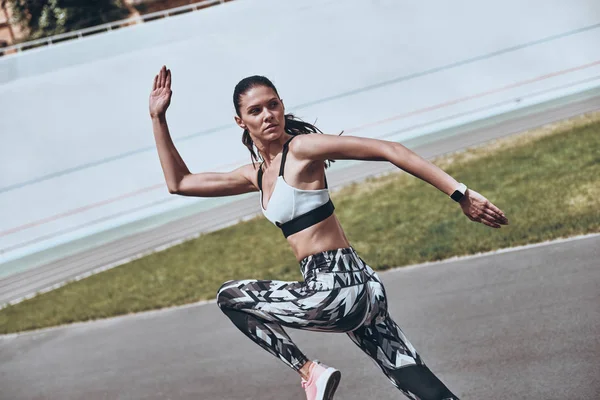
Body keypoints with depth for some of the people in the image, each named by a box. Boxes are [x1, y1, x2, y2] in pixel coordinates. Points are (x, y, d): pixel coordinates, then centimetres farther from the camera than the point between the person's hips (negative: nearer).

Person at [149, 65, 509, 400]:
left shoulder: (301, 148, -7)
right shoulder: (257, 175, 16)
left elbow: (389, 151, -12)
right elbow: (179, 183, 24)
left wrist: (460, 193, -18)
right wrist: (158, 118, 19)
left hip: (337, 289, -8)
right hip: (354, 288, 8)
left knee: (229, 297, 8)